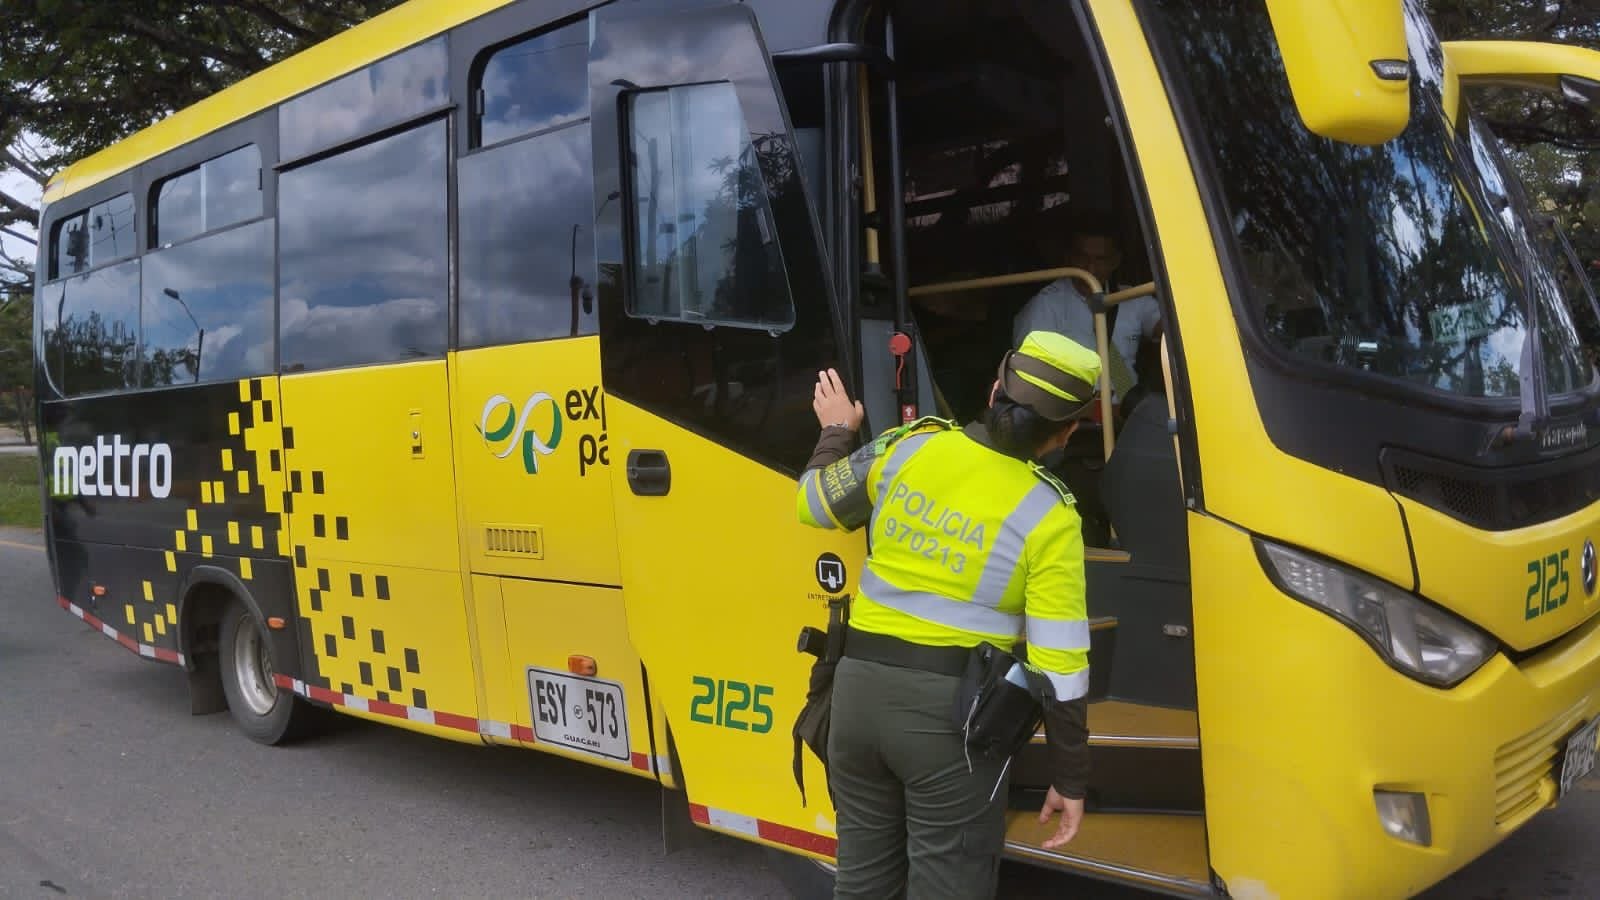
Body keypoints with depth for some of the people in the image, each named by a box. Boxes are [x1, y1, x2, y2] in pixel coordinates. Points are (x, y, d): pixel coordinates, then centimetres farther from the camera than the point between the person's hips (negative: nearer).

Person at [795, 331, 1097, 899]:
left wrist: (836, 432, 32)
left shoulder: (907, 446, -2)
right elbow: (1058, 668, -11)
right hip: (950, 708, -4)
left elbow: (814, 504, 14)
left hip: (859, 686, 5)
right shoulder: (1048, 519, -11)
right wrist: (1069, 779, 0)